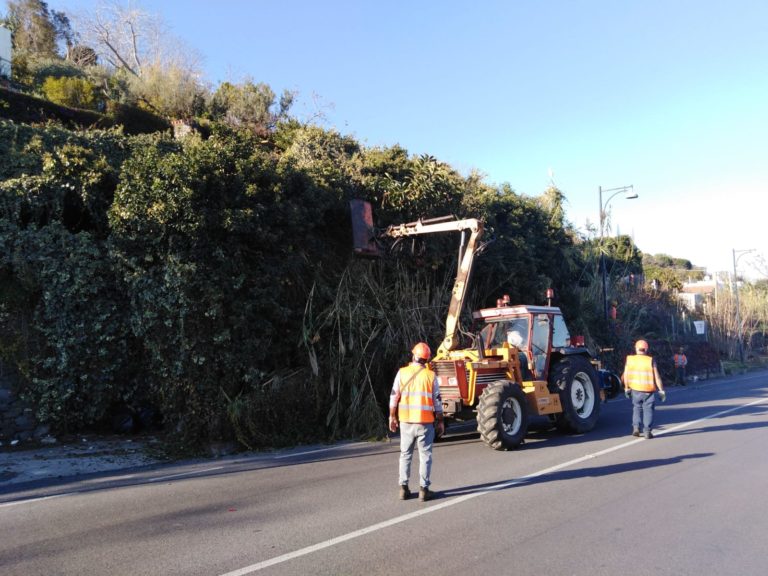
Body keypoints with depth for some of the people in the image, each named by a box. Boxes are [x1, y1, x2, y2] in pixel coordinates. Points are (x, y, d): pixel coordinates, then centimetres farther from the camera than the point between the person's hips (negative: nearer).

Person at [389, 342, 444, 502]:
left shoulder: (402, 372, -3)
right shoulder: (431, 376, -5)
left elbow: (394, 397, -1)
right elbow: (437, 401, -2)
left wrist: (392, 417, 10)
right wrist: (440, 422, 6)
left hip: (406, 421, 2)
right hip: (425, 422, -1)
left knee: (405, 454, 14)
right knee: (425, 456, 8)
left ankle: (403, 488, 16)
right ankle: (424, 489, 8)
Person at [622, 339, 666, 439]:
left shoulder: (630, 359, -1)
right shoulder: (651, 360, -6)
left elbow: (625, 376, 2)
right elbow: (657, 377, -6)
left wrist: (626, 388, 13)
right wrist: (661, 391, 1)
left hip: (635, 389, 2)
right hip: (649, 390, -2)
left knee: (637, 408, 18)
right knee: (648, 410, 7)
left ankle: (636, 427, 7)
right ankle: (647, 431, 3)